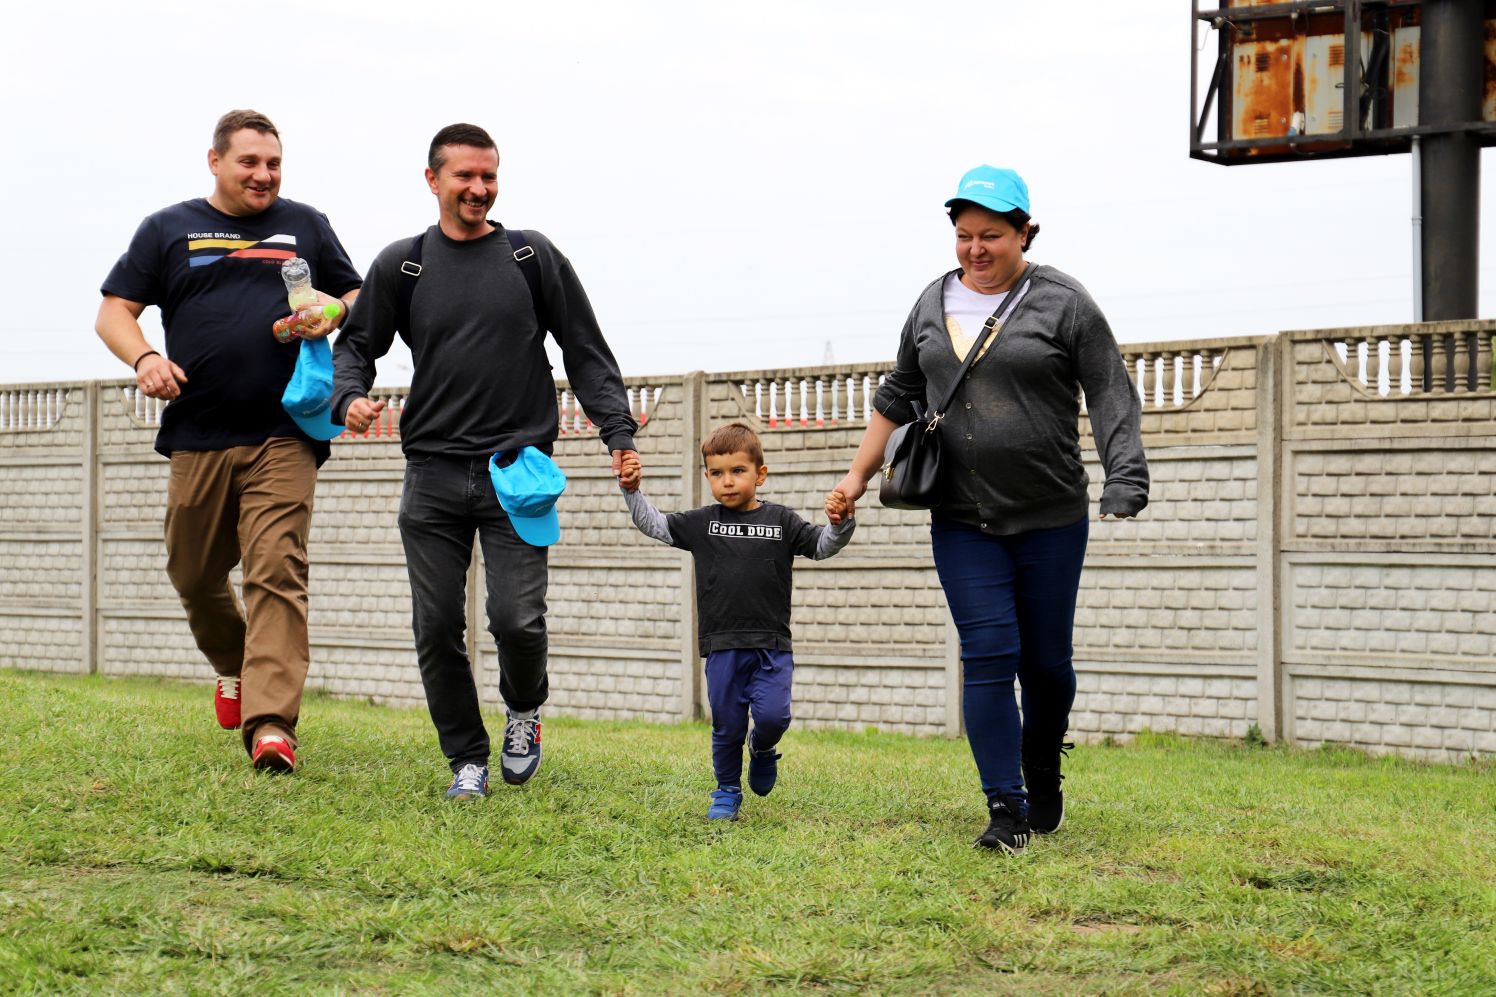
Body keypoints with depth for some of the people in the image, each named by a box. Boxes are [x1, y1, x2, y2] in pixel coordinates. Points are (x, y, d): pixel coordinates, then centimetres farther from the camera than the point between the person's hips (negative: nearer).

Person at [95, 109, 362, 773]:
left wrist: (336, 311, -4)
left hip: (283, 437, -1)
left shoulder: (305, 227, 14)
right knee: (195, 575, 11)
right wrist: (143, 358, -11)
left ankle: (271, 725, -21)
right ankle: (233, 666, 41)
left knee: (277, 572, -15)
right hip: (198, 436, 2)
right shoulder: (168, 230, 12)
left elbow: (358, 300, 21)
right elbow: (114, 312, 10)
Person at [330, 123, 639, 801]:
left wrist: (618, 433, 0)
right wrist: (350, 397, -6)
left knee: (518, 618, -12)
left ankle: (525, 707, 20)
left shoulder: (533, 257, 7)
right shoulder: (401, 265, 9)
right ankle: (467, 759, 15)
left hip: (518, 465, -1)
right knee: (437, 626, -1)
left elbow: (586, 352, 9)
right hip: (433, 472, 2)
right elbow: (356, 345, 16)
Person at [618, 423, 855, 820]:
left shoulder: (781, 521, 4)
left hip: (772, 644, -1)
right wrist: (632, 491, -1)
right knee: (727, 725, 4)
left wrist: (840, 524, -16)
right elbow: (653, 524, 11)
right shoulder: (702, 523, 7)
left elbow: (821, 546, 4)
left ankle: (763, 749, 19)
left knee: (773, 714, -15)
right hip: (722, 645, 1)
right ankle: (727, 791, 23)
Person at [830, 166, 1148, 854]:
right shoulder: (934, 303, 10)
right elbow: (898, 397, 20)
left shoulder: (1063, 304, -3)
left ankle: (1043, 775, 33)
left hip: (1051, 519, -2)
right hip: (962, 522, 2)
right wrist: (858, 476, 16)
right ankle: (1006, 810, -6)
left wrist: (1125, 483, -18)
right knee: (989, 656, -8)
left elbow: (1111, 397, -7)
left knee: (1045, 661, 7)